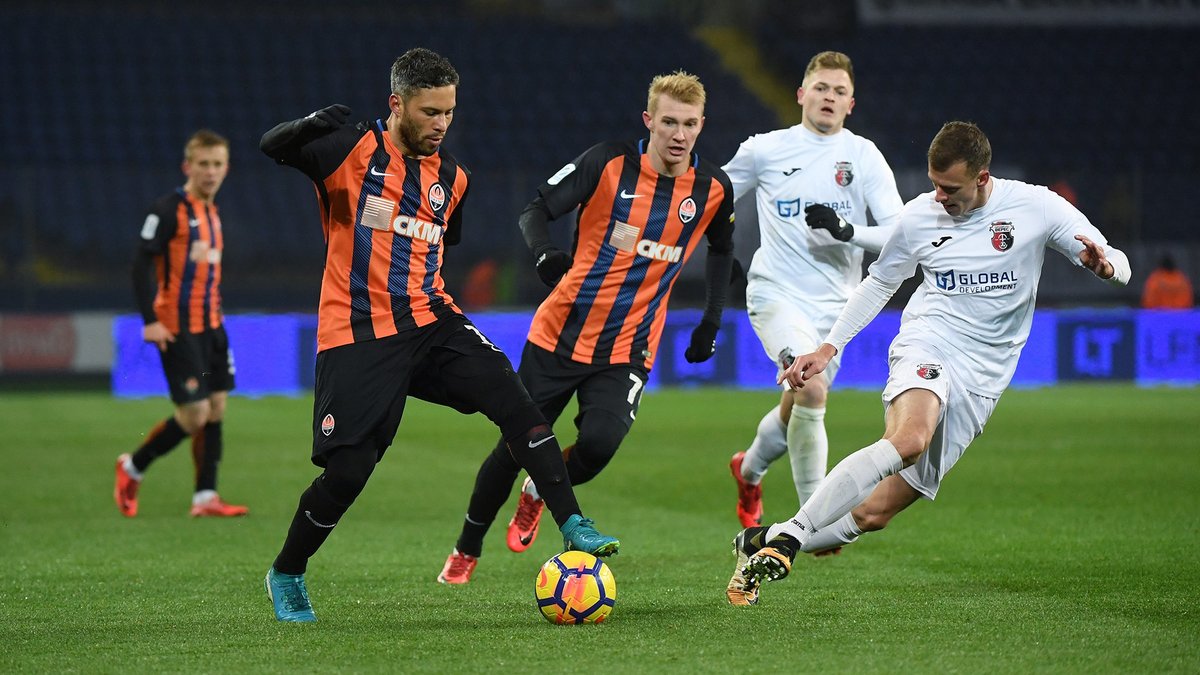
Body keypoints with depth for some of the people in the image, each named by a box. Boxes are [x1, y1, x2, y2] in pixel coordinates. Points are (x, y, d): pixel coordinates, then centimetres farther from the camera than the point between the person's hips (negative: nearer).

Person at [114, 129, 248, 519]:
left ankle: (205, 497, 9)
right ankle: (133, 468, 11)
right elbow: (142, 263, -15)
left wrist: (215, 316, 17)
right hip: (178, 329, -8)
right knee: (194, 415, -9)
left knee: (216, 409, 5)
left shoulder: (212, 213, 15)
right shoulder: (169, 209, -11)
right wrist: (150, 321, -21)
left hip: (209, 326, 8)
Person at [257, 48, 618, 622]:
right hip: (358, 336, -5)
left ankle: (572, 526, -15)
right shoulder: (353, 150, -6)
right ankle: (285, 575, 16)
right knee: (347, 471, -8)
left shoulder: (451, 176, 12)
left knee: (512, 398, -17)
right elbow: (271, 147, -17)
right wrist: (315, 123, -31)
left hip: (430, 321, 5)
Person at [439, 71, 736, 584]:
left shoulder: (713, 189, -3)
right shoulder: (609, 163, -11)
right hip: (560, 334, -1)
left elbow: (721, 248, 18)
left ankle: (538, 493, 15)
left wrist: (711, 323, 12)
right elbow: (537, 210, -8)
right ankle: (466, 551, 27)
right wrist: (544, 253, -29)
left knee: (599, 443, -21)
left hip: (627, 349, 1)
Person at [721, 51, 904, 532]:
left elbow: (900, 233, -5)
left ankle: (750, 468, 47)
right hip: (777, 293, -3)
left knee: (800, 403, 13)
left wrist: (846, 231, -20)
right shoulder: (765, 150, 2)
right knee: (811, 388, -26)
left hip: (834, 302, 3)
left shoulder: (865, 157, 2)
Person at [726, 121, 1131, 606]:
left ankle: (764, 542, 9)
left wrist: (1103, 264, -24)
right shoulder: (920, 215, 3)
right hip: (926, 345, -1)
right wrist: (829, 347, 12)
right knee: (908, 439, -37)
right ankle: (785, 539, -34)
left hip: (980, 382, 1)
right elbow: (879, 282, 19)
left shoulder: (1035, 207, -1)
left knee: (874, 513, -7)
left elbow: (1118, 266, 0)